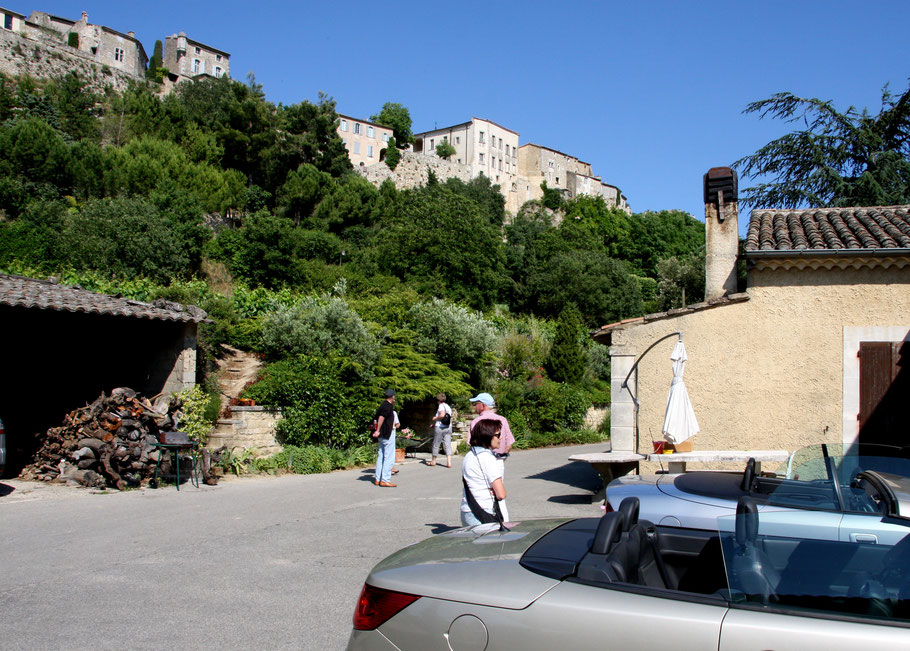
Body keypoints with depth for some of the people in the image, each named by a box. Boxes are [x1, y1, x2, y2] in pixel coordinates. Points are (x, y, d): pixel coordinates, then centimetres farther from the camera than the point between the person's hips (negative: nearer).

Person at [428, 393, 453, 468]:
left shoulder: (441, 406, -8)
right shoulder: (448, 407, 16)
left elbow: (442, 415, -24)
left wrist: (435, 418, -6)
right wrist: (435, 424, 25)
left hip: (440, 427, -6)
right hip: (448, 427, 6)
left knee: (436, 444, 8)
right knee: (448, 445, 0)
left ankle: (433, 461, 21)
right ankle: (449, 462, -11)